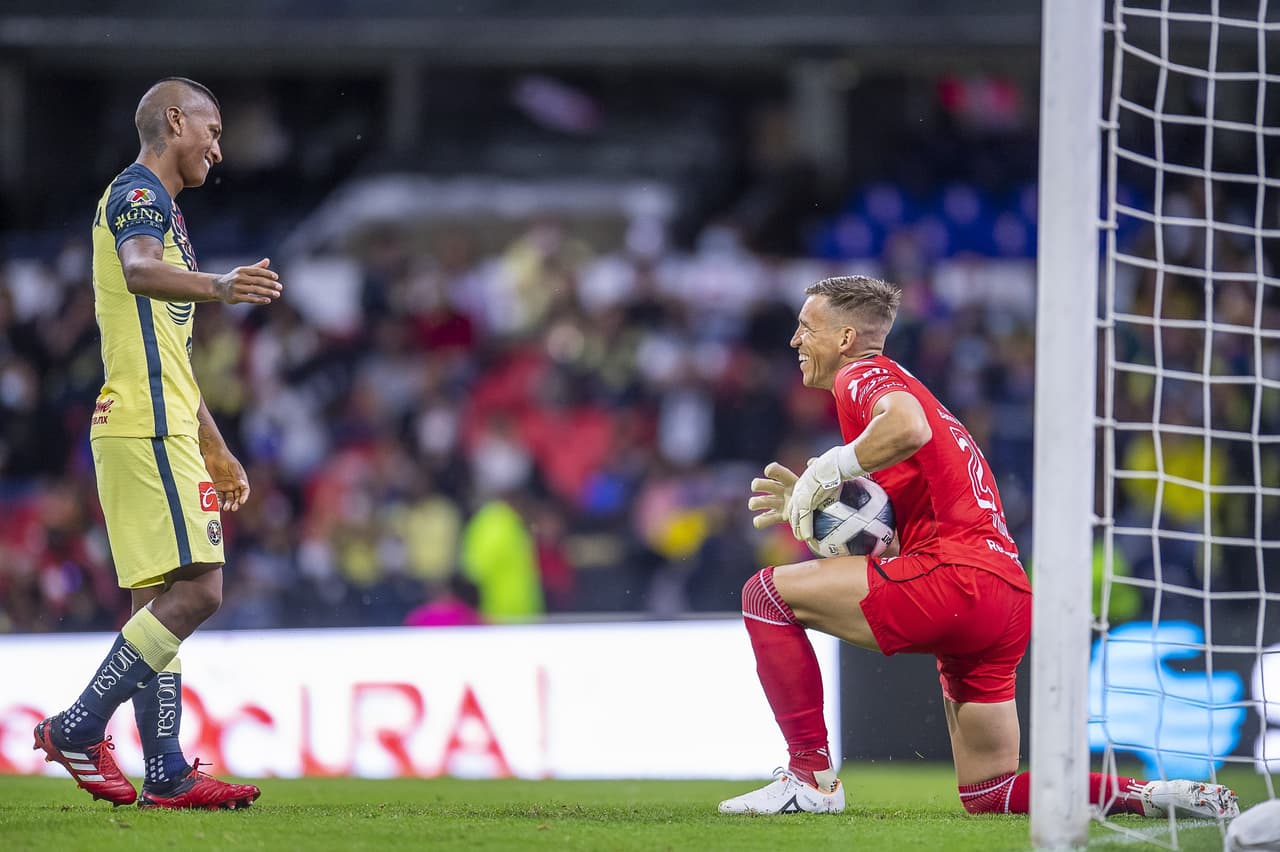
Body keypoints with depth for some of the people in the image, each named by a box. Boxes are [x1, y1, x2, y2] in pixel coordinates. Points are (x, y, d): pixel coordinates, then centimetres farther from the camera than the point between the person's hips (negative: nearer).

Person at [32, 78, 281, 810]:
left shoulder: (158, 208, 26)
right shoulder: (138, 194, -6)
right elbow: (139, 270, -31)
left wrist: (216, 451, 33)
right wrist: (220, 287, -49)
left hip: (158, 430, 11)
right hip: (147, 428, -11)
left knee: (163, 599, 7)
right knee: (194, 589, -15)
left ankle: (166, 775, 5)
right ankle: (79, 730, -12)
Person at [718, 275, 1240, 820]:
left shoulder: (861, 376, 1)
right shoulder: (896, 385, 31)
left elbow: (908, 427, -25)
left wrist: (825, 472, -12)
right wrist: (810, 506, 17)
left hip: (955, 577, -10)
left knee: (766, 593, -4)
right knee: (990, 796, 14)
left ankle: (811, 776, -7)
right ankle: (1154, 795, 5)